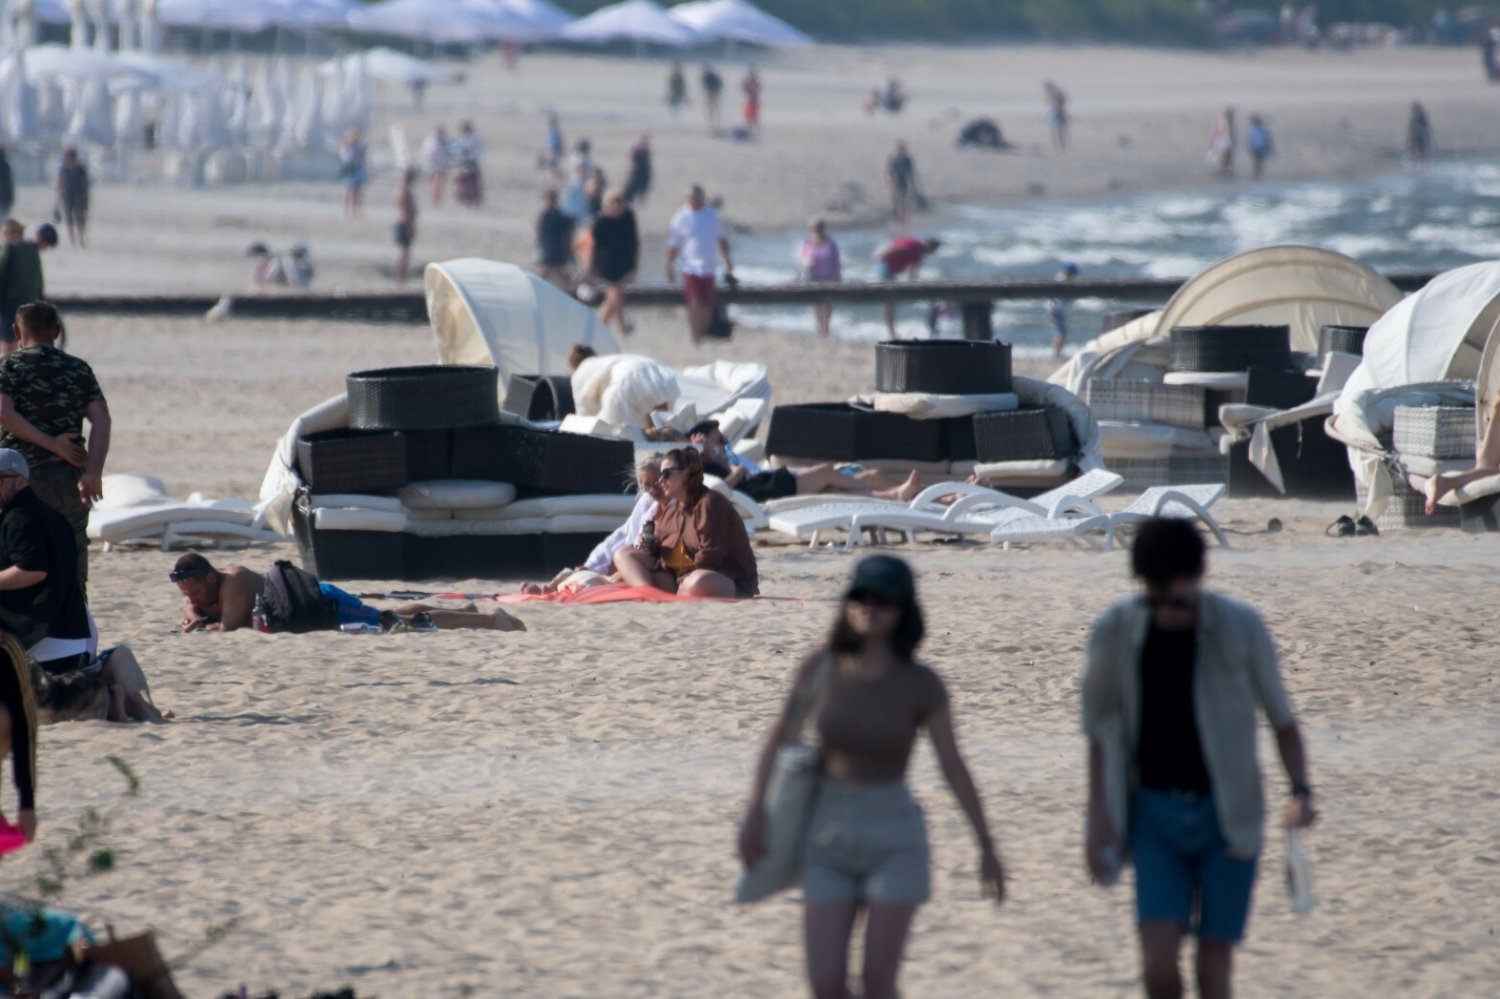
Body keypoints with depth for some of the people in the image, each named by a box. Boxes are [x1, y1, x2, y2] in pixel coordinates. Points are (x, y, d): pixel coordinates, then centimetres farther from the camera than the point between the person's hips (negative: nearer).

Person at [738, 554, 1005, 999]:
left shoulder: (921, 685, -7)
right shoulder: (822, 667, -3)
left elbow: (954, 767, -2)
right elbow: (780, 738, 5)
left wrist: (987, 846, 1)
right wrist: (754, 814, 0)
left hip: (894, 837, -2)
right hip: (828, 834, 2)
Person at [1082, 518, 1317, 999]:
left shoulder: (1241, 628, -7)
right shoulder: (1116, 633, -4)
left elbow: (1282, 719, 2)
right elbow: (1101, 730, 7)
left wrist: (1300, 791, -13)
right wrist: (1098, 818, 1)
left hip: (1226, 814, -1)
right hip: (1154, 812, 1)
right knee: (1158, 959, -10)